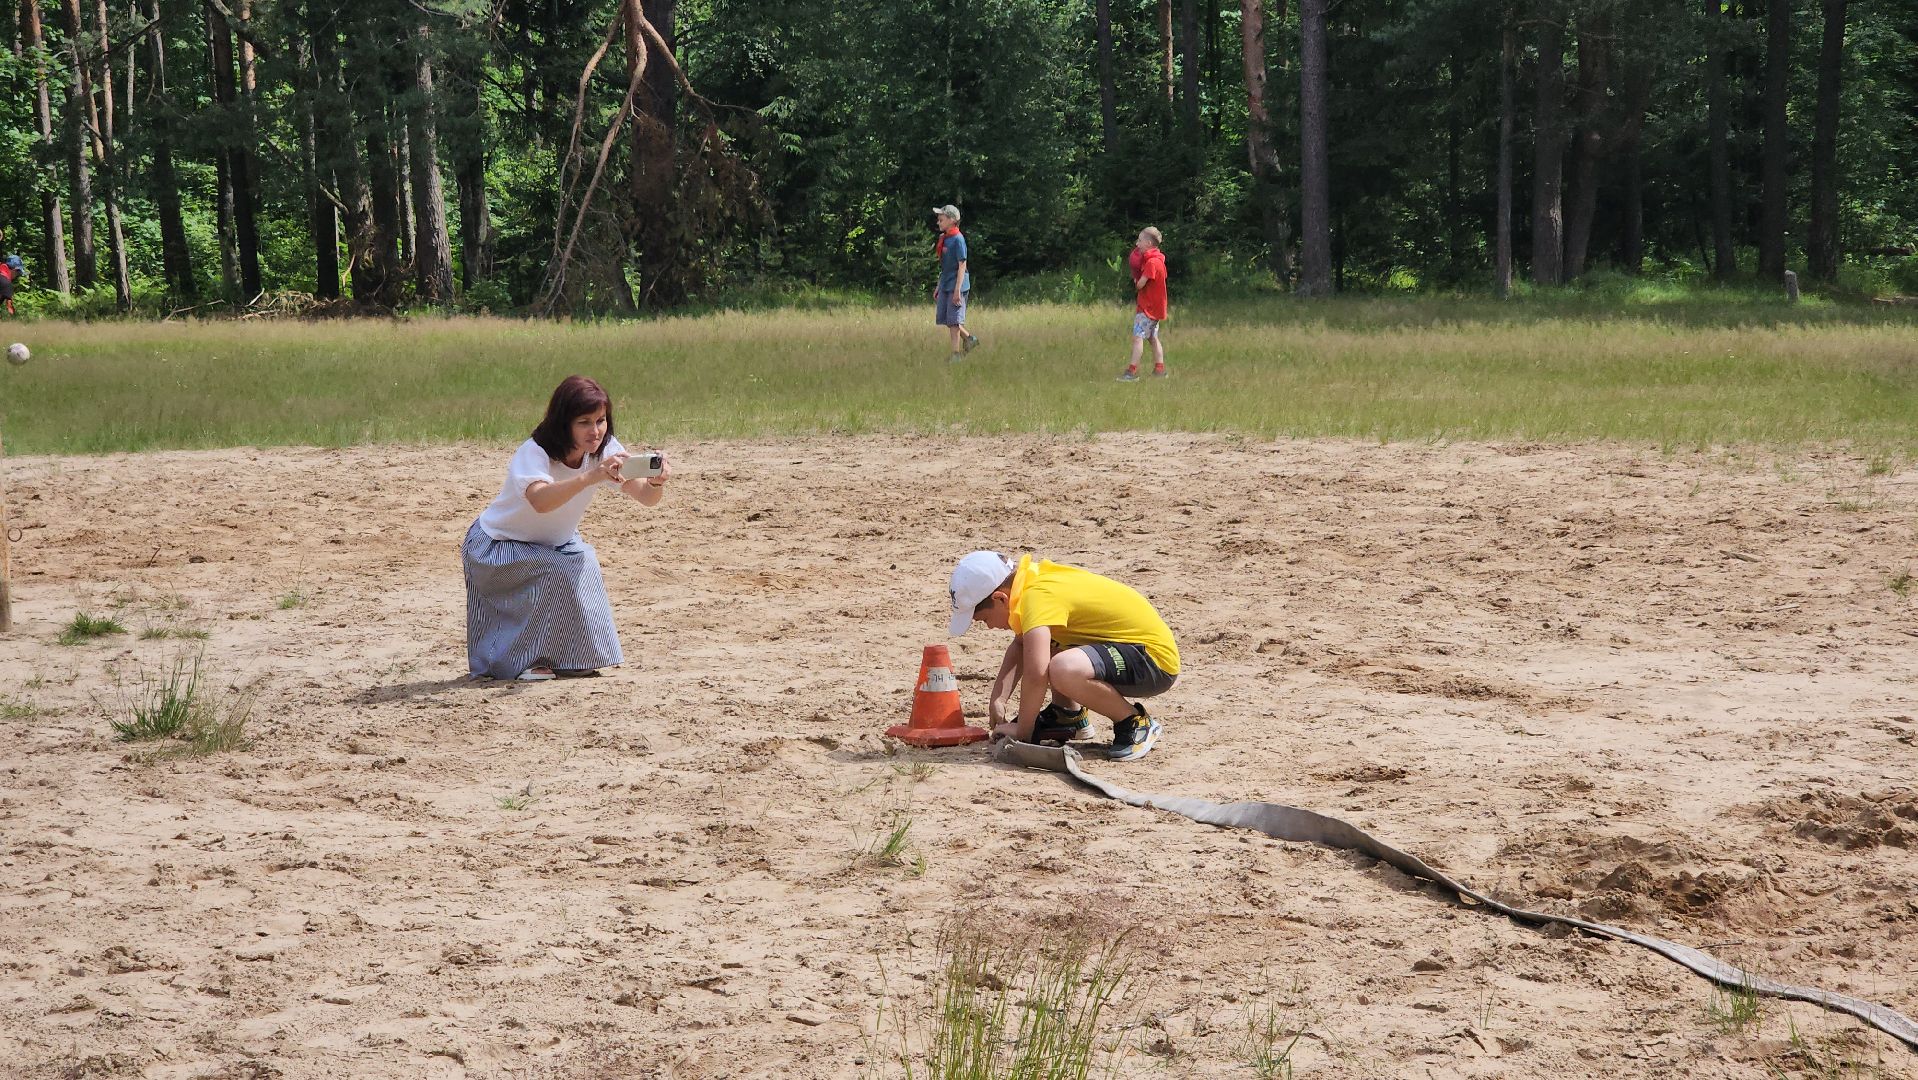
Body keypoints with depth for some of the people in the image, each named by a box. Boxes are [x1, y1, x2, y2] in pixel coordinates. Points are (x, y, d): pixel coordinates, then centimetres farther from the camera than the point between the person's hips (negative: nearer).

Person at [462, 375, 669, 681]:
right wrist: (590, 477, -67)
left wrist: (656, 482, -49)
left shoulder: (604, 450, -16)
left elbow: (645, 497, -26)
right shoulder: (533, 453, -32)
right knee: (559, 573, -27)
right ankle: (526, 661, -11)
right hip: (497, 544, -6)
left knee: (582, 562, -20)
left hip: (551, 543, 6)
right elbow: (541, 500, -54)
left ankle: (570, 659, -3)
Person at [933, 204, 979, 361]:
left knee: (954, 320, -6)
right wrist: (938, 289, 18)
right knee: (942, 318, 11)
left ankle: (956, 354, 1)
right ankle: (969, 338, 25)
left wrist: (957, 290, -21)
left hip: (956, 285, -9)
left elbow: (962, 265, -17)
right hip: (945, 286, 9)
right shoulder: (943, 239, 11)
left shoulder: (958, 239, -14)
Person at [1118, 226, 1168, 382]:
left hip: (1148, 306, -10)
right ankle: (1159, 369, 18)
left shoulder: (1152, 262, -19)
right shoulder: (1158, 260, 12)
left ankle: (1132, 371, -17)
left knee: (1138, 336, -12)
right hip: (1155, 306, 10)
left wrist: (1136, 281, 2)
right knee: (1153, 338, 16)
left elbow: (1140, 284, -20)